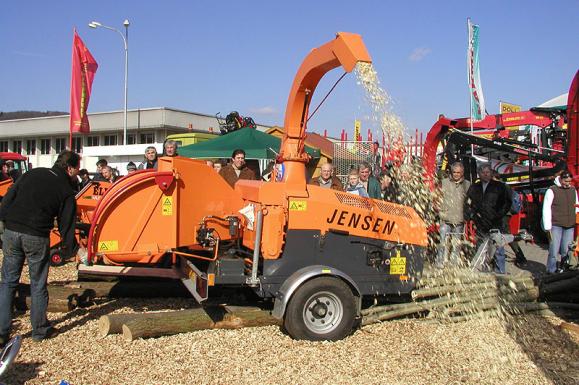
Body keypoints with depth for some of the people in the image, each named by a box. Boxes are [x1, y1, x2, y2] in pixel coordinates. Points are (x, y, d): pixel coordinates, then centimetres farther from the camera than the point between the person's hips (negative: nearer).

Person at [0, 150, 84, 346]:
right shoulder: (66, 190, -1)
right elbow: (66, 225, -1)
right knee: (38, 285, 10)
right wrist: (75, 249, 8)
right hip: (37, 238, -3)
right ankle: (40, 330, 20)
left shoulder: (32, 174, 10)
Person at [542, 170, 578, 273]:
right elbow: (546, 209, -7)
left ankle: (562, 267, 19)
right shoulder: (552, 190, -4)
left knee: (566, 250, 4)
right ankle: (551, 272, 3)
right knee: (554, 251, -5)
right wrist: (548, 227, -10)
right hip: (556, 226, -4)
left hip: (570, 226, 5)